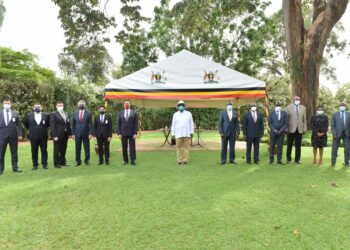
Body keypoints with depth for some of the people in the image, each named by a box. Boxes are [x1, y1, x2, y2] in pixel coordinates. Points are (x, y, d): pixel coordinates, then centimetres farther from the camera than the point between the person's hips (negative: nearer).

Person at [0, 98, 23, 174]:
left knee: (14, 153, 8)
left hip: (13, 136, 0)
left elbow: (19, 125, 5)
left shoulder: (15, 113, 5)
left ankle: (15, 167, 16)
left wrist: (20, 134, -3)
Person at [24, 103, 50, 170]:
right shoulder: (29, 116, 4)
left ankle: (44, 164, 12)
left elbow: (48, 124, 15)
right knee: (34, 152, 5)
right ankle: (35, 165, 14)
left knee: (44, 151, 4)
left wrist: (44, 128, 8)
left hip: (43, 136, 0)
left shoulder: (46, 115, 2)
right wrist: (31, 129, 11)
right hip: (33, 137, 0)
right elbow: (26, 124, 17)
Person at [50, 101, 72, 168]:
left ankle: (63, 162, 22)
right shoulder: (53, 114, -5)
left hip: (65, 135, 6)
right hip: (58, 135, -5)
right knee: (57, 150, 2)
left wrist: (69, 133, 7)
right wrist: (54, 136, -17)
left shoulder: (66, 114, 14)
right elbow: (52, 126, -10)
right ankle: (56, 163, 10)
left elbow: (68, 124, 14)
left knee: (63, 149, 12)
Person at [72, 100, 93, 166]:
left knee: (87, 148, 4)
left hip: (86, 134, -2)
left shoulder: (88, 113, 1)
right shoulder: (75, 113, 7)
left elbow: (90, 124, -2)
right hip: (77, 134, 2)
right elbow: (73, 124, 7)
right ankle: (78, 161, 15)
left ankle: (87, 160, 15)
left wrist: (90, 133, -9)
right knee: (77, 149, 5)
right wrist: (73, 134, 0)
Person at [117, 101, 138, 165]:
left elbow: (136, 124, 0)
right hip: (123, 133, 2)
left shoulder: (134, 113, 3)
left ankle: (133, 160, 5)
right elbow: (118, 124, 5)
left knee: (132, 147, 0)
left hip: (131, 133, -2)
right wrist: (119, 133, -3)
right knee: (124, 148, 5)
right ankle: (125, 160, 14)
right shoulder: (120, 113, 8)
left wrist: (135, 133, -8)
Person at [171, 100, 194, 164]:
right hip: (178, 134, 0)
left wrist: (191, 132, -3)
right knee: (179, 147, -1)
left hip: (187, 134, 0)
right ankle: (179, 160, 5)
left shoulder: (188, 114, 5)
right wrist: (173, 134, 0)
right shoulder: (175, 114, 6)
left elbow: (191, 124, 4)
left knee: (186, 147, -1)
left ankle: (185, 160, 5)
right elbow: (173, 125, 6)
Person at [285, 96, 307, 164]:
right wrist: (286, 129, -8)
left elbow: (304, 119, 9)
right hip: (291, 129, -2)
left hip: (299, 129, 2)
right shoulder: (289, 108, -1)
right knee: (289, 145, 6)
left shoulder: (303, 108, 9)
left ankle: (297, 159, 16)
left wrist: (305, 129, 4)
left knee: (298, 146, 6)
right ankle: (288, 159, 19)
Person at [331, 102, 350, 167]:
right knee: (334, 148, 1)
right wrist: (334, 134, -11)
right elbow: (332, 125, -2)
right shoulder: (334, 114, 2)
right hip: (337, 134, -1)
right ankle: (333, 162, 11)